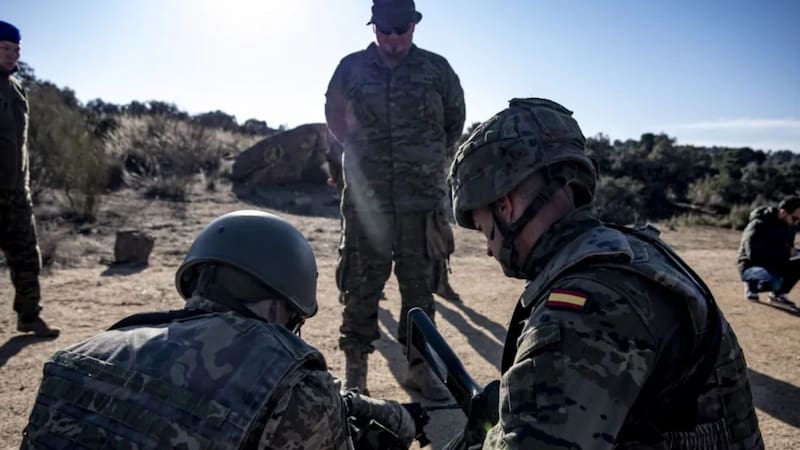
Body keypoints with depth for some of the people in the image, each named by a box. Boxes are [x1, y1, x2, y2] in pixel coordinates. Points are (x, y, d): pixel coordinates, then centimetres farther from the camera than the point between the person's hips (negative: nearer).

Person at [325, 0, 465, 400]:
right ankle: (354, 370, 13)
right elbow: (334, 116, 19)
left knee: (419, 283, 7)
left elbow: (456, 123, 14)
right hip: (366, 197, 0)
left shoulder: (437, 70, 4)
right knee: (361, 284, 2)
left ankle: (419, 367, 20)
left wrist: (435, 163, 12)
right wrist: (360, 152, 12)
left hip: (423, 199, 1)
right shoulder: (352, 68, 5)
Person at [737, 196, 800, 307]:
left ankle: (778, 294, 3)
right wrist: (785, 252, -24)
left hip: (774, 265, 7)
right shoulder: (759, 225, -20)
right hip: (751, 267, -7)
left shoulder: (790, 225, 0)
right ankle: (752, 286, -1)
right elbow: (753, 255, -28)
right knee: (774, 281, -37)